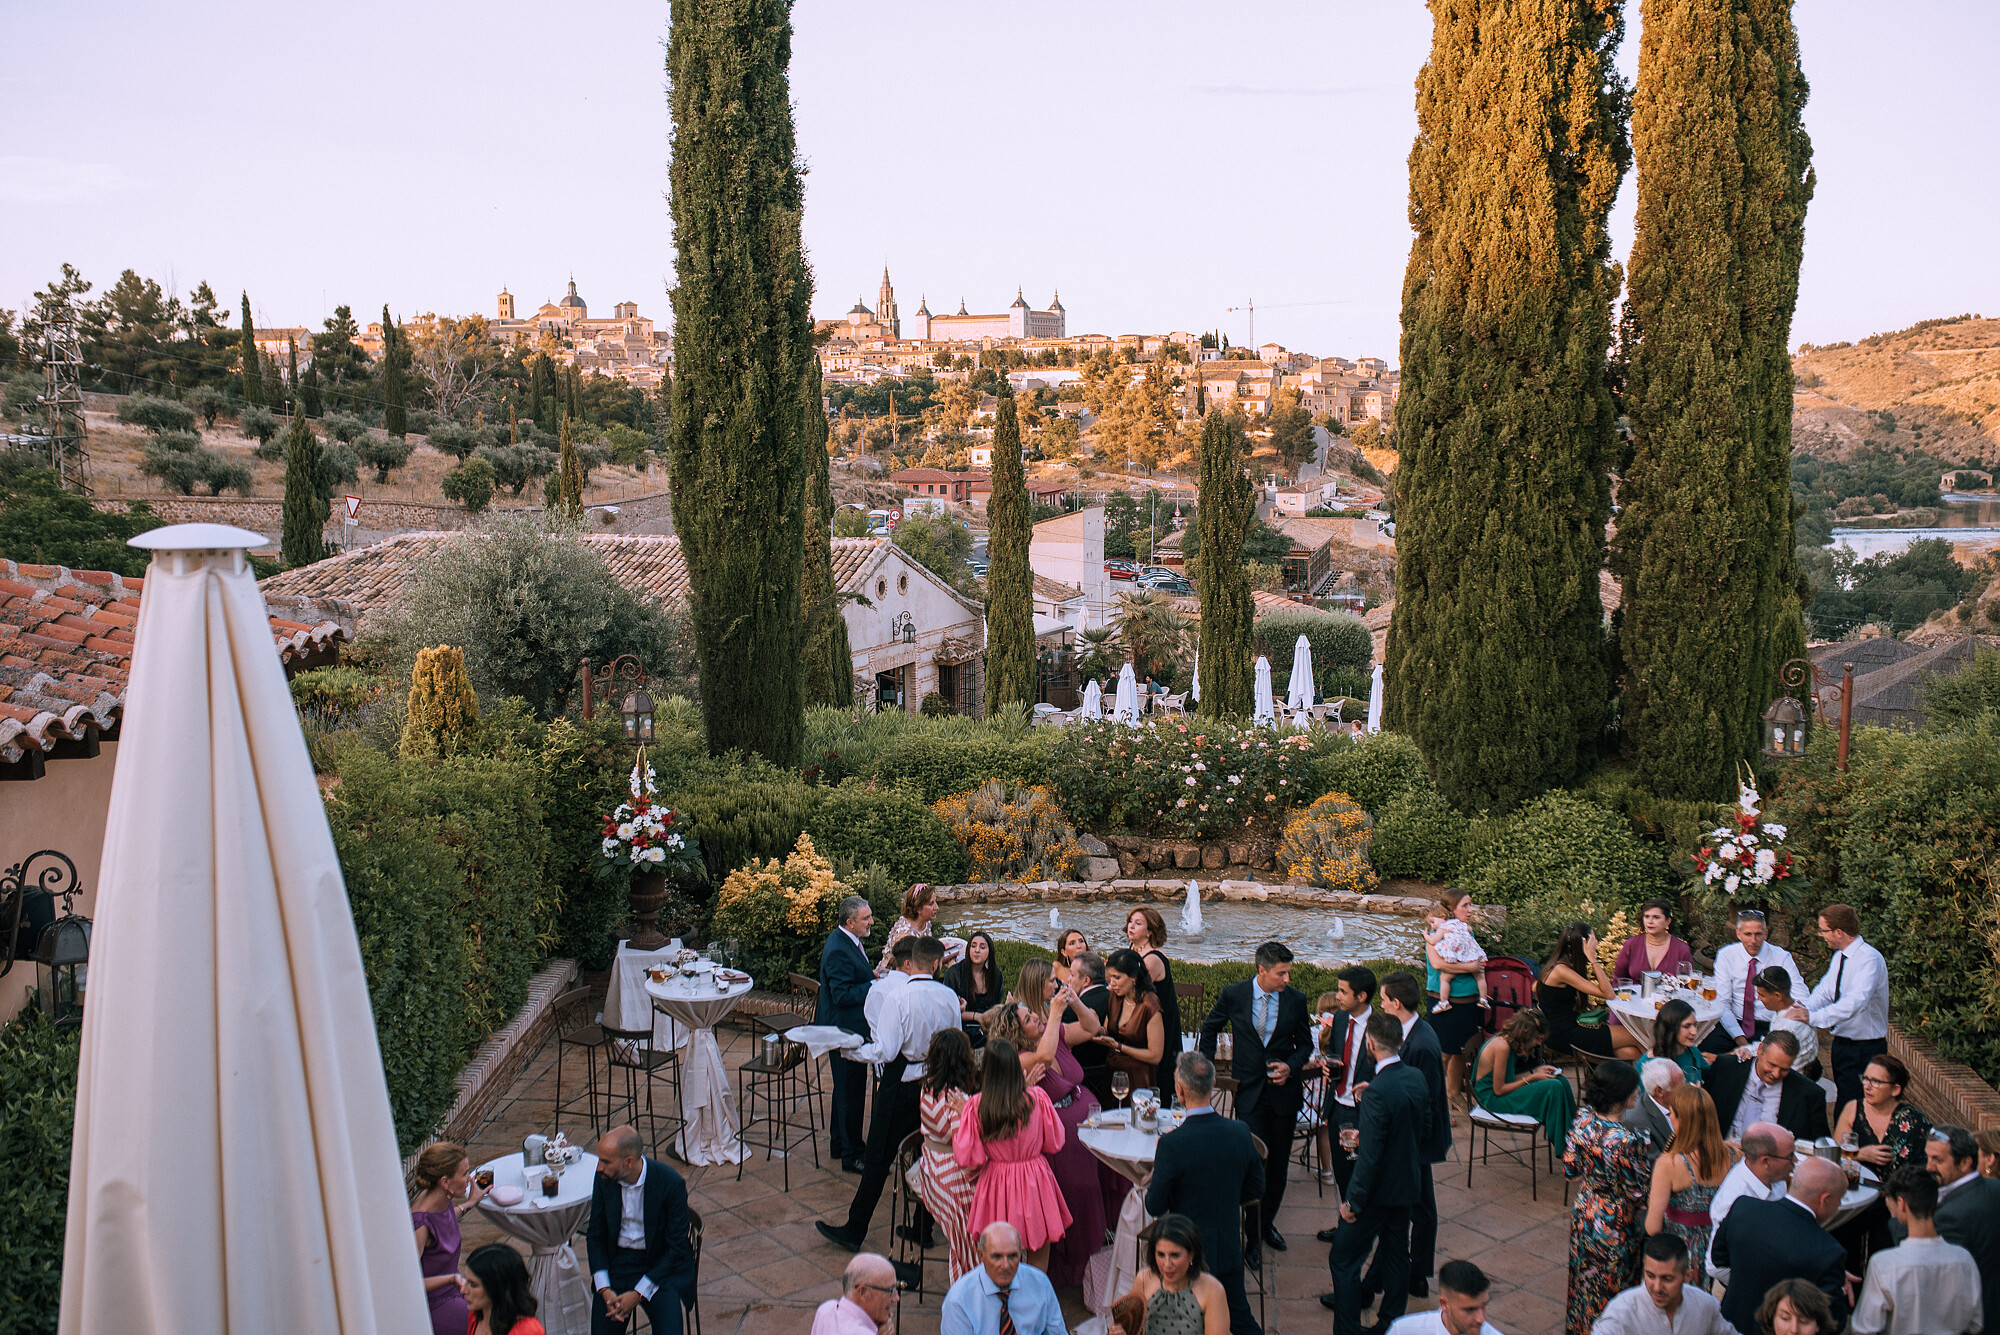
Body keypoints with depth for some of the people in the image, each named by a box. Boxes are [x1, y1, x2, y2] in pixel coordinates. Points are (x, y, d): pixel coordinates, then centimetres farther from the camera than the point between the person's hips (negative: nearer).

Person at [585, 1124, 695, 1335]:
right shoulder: (604, 1179, -6)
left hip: (660, 1267, -3)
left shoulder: (670, 1183, -17)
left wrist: (639, 1293, -17)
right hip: (616, 1264, 3)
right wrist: (604, 1290, -10)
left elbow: (677, 1248, -11)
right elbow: (595, 1236, 3)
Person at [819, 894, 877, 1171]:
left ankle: (840, 1143, 36)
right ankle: (851, 1156, 7)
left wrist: (873, 976, 6)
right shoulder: (838, 950, -25)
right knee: (851, 1092, -2)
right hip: (846, 1029, -11)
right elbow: (843, 995, -27)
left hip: (847, 1027, 11)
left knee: (847, 1088, 22)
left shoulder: (847, 941, 8)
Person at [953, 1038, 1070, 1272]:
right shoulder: (1036, 1098, -14)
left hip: (996, 1185, 0)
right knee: (1039, 1259, 17)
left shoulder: (975, 1106, -15)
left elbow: (967, 1158, -11)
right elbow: (1054, 1142, -3)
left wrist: (960, 1117, 2)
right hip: (1034, 1183, 0)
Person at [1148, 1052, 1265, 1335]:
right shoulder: (1240, 1132, -10)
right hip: (1230, 1249, 5)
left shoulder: (1172, 1144, -25)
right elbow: (1256, 1189, 5)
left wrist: (1150, 1191, 6)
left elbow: (1155, 1207, -14)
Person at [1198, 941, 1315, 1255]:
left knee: (1278, 1163, 12)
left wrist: (1290, 1066, -10)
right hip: (1249, 1089, -2)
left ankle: (1268, 1221, 32)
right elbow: (1210, 1029, 11)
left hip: (1284, 1090, 2)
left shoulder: (1296, 999, -4)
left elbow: (1305, 1043, 9)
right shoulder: (1233, 995, -7)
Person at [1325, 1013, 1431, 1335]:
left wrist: (1354, 1202, -17)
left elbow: (1370, 1156, -26)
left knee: (1343, 1259, 4)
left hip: (1380, 1190, -8)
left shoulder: (1377, 1092, -28)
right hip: (1409, 1184, 8)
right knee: (1396, 1254, 21)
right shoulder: (1417, 1078, -4)